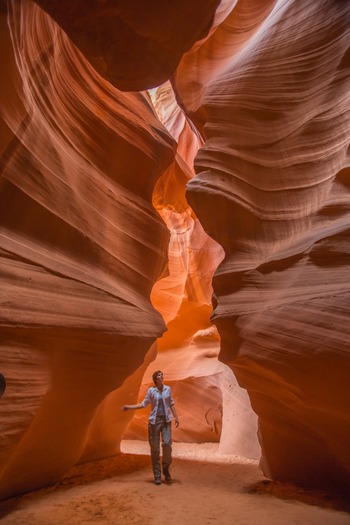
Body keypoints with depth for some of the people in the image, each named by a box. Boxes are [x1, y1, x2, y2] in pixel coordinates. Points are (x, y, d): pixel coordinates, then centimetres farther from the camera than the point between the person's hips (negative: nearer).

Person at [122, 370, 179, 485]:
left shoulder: (168, 389, 4)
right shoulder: (151, 390, -2)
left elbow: (171, 403, 11)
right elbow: (144, 404, 4)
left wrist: (176, 416, 6)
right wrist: (129, 407, -1)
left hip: (166, 420, 1)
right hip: (154, 421, -1)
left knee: (167, 443, -14)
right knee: (155, 448, 1)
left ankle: (166, 467, 12)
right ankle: (157, 475, 14)